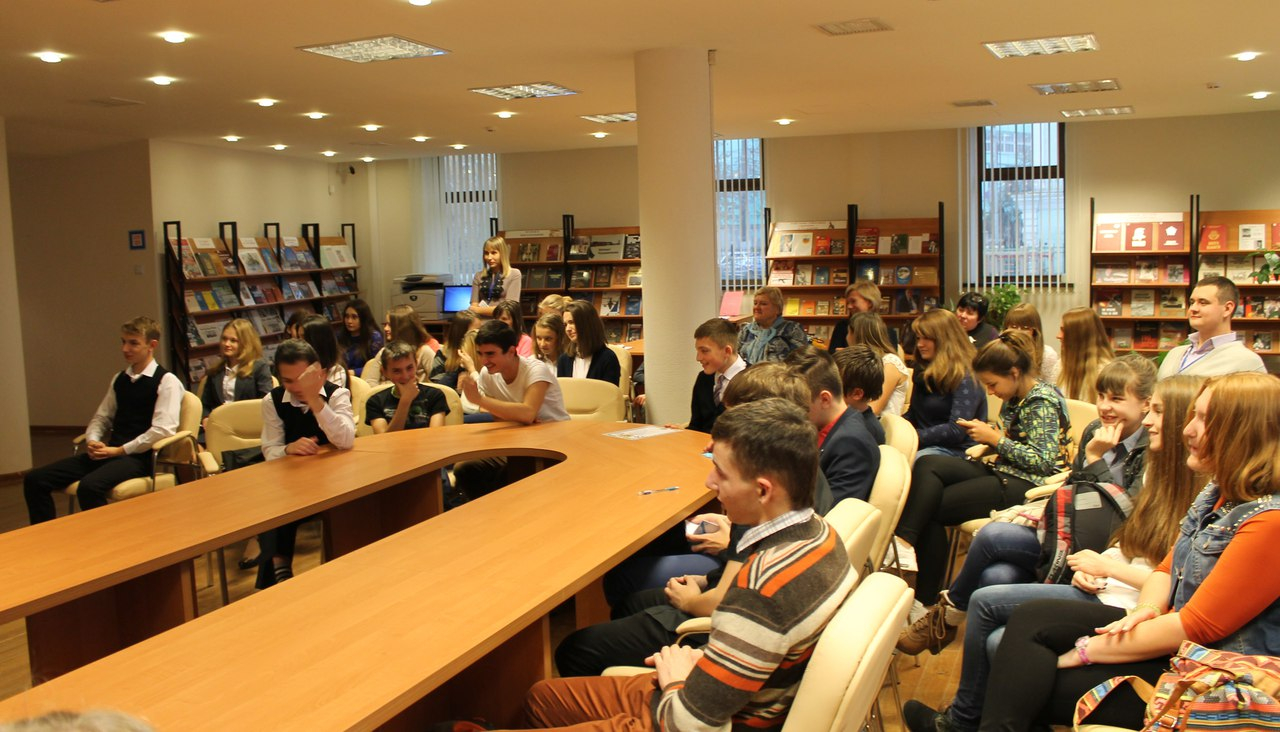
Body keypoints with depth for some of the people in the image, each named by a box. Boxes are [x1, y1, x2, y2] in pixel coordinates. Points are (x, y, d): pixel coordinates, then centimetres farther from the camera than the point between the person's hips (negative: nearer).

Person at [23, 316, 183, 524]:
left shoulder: (166, 381, -6)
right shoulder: (119, 380, 17)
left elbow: (163, 430, -15)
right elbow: (101, 417, 21)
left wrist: (120, 450, -14)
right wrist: (92, 441, -1)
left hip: (139, 456, -8)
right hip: (110, 452, 8)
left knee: (90, 487, -35)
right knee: (35, 480, -4)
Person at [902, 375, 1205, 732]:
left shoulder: (1202, 491, -15)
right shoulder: (1159, 470, 14)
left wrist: (1108, 567, -12)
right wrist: (1093, 566, 0)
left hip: (1125, 606, -8)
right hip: (1105, 590, 8)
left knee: (985, 601, -9)